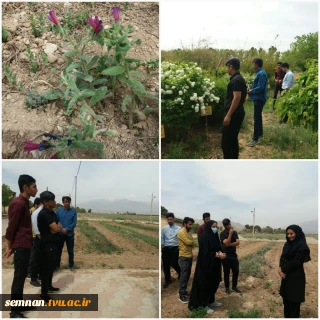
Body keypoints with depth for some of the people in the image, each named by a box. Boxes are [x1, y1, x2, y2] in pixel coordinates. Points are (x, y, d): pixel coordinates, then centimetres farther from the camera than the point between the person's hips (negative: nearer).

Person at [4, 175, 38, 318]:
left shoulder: (24, 203, 14)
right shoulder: (18, 203, -17)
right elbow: (11, 227, -15)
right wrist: (10, 247, -8)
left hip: (26, 246, 9)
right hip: (20, 246, -9)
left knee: (22, 276, 15)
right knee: (18, 278, -3)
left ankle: (20, 305, 26)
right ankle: (15, 311, 4)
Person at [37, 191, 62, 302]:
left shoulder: (52, 212, 10)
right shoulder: (44, 214, -21)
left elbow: (59, 227, 8)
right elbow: (56, 228, -23)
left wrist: (56, 227, -12)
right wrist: (57, 227, -2)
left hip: (53, 243, 9)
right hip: (47, 244, -9)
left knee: (52, 266, 20)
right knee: (46, 268, -3)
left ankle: (49, 286, 35)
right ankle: (44, 294, 5)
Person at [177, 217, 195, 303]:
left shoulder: (189, 232, 14)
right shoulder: (181, 232, -15)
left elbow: (192, 243, 11)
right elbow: (188, 242, -21)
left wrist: (191, 242, -9)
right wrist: (192, 242, -2)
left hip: (189, 256, 9)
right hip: (184, 256, -9)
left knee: (187, 274, 13)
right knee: (184, 275, -8)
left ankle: (183, 290, 24)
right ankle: (181, 294, -5)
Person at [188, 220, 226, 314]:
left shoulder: (214, 237, 8)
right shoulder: (204, 238, -18)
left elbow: (217, 249, 11)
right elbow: (205, 253, -22)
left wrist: (220, 253, -11)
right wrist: (218, 255, -24)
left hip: (213, 264, 8)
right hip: (206, 264, -8)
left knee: (214, 282, 15)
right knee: (205, 284, -1)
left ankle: (211, 301, 30)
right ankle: (204, 305, 9)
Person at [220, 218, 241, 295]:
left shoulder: (234, 233, 5)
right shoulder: (222, 234, -9)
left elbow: (238, 242, -5)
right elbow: (226, 243, -21)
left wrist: (230, 244, -16)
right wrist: (230, 233, -22)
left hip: (234, 255, 4)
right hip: (226, 255, -4)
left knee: (236, 271, 7)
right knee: (226, 272, 4)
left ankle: (234, 286, 23)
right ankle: (227, 288, 16)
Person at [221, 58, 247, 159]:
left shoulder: (236, 80, -17)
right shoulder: (238, 78, 15)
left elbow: (237, 98, -25)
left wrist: (228, 115, -25)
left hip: (233, 114, -11)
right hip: (236, 114, 11)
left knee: (226, 142, -7)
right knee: (232, 139, 16)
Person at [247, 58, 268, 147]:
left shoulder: (261, 74, -20)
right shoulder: (260, 73, 13)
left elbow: (260, 88, -25)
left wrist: (251, 91, -13)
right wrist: (252, 91, 7)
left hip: (259, 99, -11)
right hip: (258, 98, 11)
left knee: (256, 118, -9)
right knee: (258, 117, 20)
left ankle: (255, 139, -7)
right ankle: (260, 134, 33)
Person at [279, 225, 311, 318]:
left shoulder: (302, 245, -17)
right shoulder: (287, 244, 7)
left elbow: (296, 262, -20)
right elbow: (282, 257, 7)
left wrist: (282, 268, -13)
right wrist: (281, 268, -12)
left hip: (296, 277, -8)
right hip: (286, 275, 8)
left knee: (294, 300, 1)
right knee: (286, 297, 14)